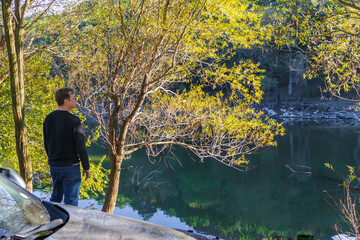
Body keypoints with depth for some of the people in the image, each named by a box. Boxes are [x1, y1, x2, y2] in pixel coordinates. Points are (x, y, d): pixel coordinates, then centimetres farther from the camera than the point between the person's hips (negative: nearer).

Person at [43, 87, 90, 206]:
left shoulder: (48, 118, 5)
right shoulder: (73, 120, -16)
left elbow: (46, 144, 13)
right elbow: (80, 147, -15)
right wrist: (86, 167, -6)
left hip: (54, 165, 7)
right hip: (70, 166, -7)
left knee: (56, 196, 21)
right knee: (71, 200, 2)